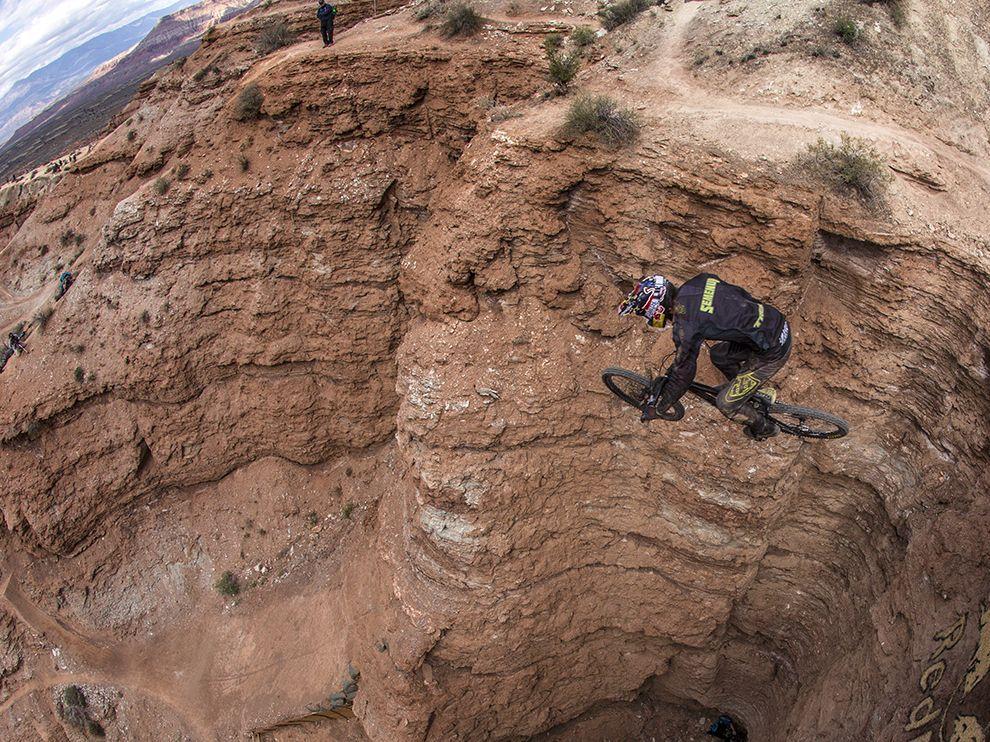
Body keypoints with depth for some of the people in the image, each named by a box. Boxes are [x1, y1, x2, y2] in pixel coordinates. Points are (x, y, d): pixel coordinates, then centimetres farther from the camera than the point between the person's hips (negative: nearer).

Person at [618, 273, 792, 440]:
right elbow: (739, 294, 13)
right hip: (779, 321, 8)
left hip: (773, 351, -8)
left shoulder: (685, 326, -23)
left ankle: (765, 429, 31)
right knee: (718, 355, 26)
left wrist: (657, 407, 1)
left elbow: (684, 373, -12)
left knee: (726, 403, 6)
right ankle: (753, 391, 42)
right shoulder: (698, 281, -3)